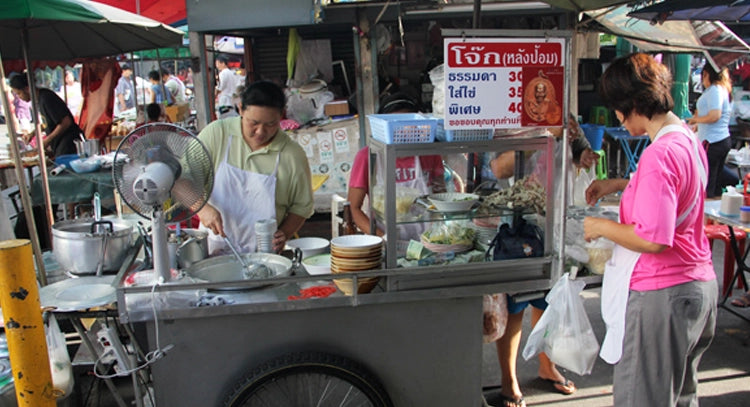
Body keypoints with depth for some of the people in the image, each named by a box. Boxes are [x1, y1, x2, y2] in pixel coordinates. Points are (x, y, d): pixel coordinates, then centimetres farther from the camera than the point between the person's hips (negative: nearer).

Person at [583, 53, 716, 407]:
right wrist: (618, 184, 19)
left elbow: (654, 239, -27)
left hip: (660, 296, -10)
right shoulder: (689, 140, 6)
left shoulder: (659, 154, -24)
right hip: (700, 286, 10)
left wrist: (601, 226, -13)